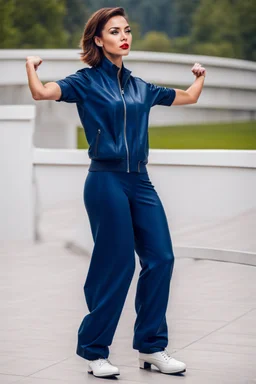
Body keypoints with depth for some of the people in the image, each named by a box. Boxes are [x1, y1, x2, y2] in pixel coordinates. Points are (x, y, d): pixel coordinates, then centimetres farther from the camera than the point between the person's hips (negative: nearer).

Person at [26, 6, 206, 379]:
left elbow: (189, 97, 27)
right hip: (107, 180, -6)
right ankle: (95, 352, 10)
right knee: (116, 265, -4)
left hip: (140, 181, 6)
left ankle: (152, 347, 13)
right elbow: (41, 93, -19)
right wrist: (30, 65, -9)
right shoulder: (86, 81, -2)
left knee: (161, 258, 1)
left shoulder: (139, 86, 14)